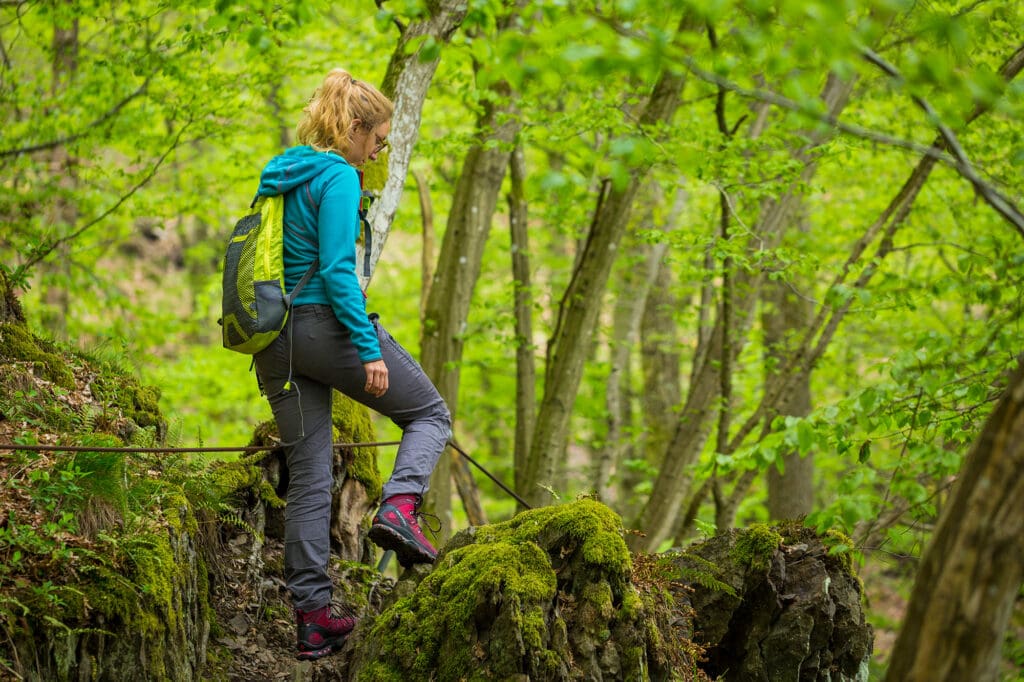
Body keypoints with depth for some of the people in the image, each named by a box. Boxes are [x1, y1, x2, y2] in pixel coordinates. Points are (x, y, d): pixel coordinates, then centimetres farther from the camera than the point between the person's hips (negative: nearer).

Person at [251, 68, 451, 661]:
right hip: (327, 324, -8)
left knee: (308, 478, 9)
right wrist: (370, 349, -19)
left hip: (276, 339, 8)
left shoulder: (279, 176, 16)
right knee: (431, 413, 12)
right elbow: (337, 270, -18)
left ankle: (313, 614, 7)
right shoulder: (338, 178, -10)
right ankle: (399, 508, -14)